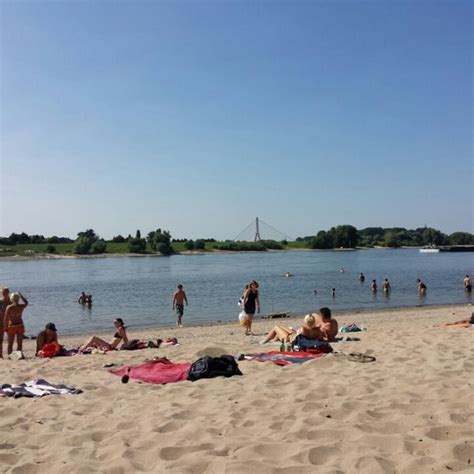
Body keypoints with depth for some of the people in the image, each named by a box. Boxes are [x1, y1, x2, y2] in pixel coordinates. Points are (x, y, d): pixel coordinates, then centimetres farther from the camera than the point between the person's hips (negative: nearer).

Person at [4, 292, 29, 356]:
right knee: (19, 343, 9)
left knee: (10, 344, 8)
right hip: (20, 326, 2)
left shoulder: (9, 307, -11)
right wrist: (21, 295, 26)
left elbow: (5, 318, -10)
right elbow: (26, 302, 20)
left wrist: (5, 327, 1)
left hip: (11, 327, -2)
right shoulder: (21, 306, -4)